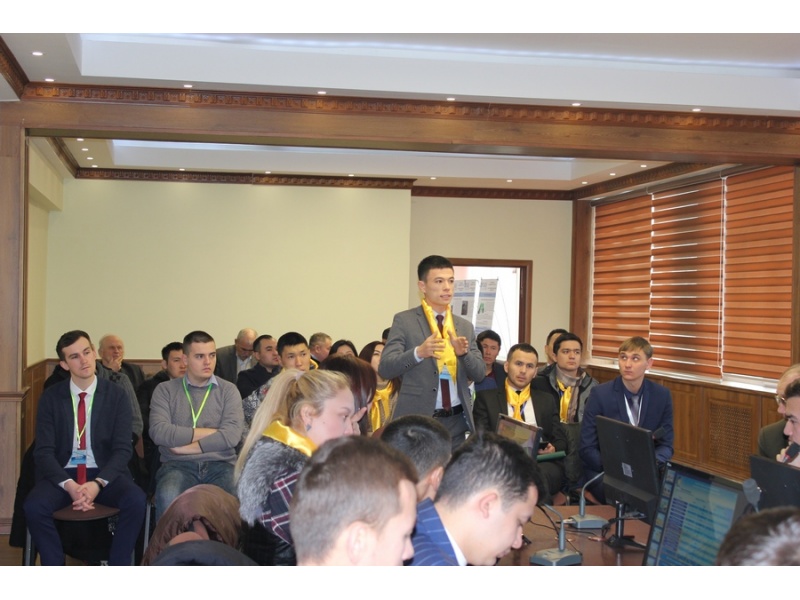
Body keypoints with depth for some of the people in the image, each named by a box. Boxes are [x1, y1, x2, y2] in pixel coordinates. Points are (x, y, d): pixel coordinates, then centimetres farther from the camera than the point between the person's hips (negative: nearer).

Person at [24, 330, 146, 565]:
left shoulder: (116, 395, 0)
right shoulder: (51, 397, 2)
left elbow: (123, 448, -4)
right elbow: (44, 451, -3)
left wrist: (97, 484, -22)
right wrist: (69, 485, -22)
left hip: (105, 472, 0)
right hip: (63, 473, 1)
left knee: (136, 501, -31)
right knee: (34, 506, -30)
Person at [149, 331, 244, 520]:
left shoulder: (228, 390, 11)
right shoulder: (165, 390, 11)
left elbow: (232, 435, -4)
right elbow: (159, 432, -6)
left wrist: (187, 446, -7)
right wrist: (208, 432, -3)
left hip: (220, 464, 1)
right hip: (178, 465, 0)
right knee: (167, 497, -33)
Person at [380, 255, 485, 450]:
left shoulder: (465, 326, 12)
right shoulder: (404, 321, -1)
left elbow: (479, 374, 7)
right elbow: (385, 368, -10)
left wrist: (464, 353, -13)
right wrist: (419, 352, -27)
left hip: (455, 422, 4)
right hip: (417, 420, -4)